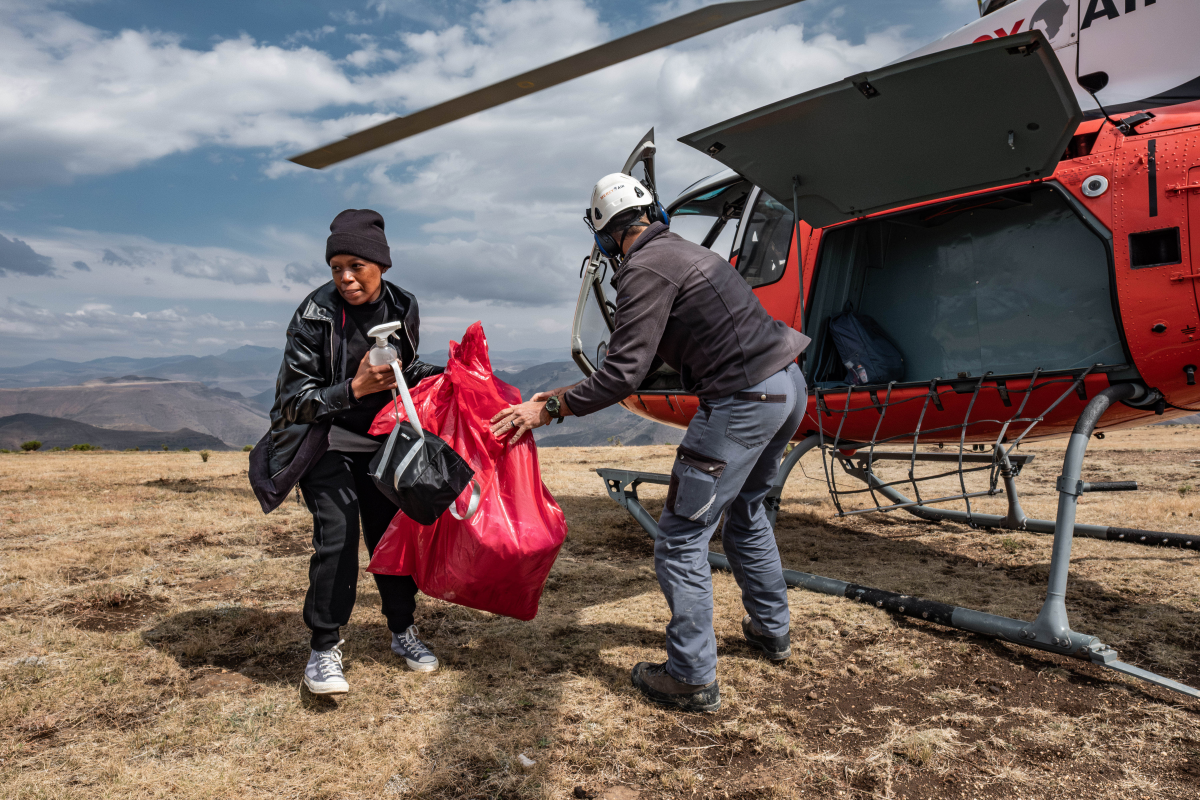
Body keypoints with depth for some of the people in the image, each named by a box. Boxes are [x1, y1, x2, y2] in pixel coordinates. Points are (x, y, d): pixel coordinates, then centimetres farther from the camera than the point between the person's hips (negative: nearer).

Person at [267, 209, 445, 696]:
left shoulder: (402, 308, -3)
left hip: (382, 440, 4)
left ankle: (402, 631, 25)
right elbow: (295, 399, -16)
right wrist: (354, 389, -29)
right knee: (337, 536, -15)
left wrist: (444, 375, -4)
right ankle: (324, 649, 0)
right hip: (325, 441, -4)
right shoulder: (315, 314, -17)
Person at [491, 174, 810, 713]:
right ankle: (772, 631, 42)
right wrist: (568, 392, 20)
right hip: (788, 385, 10)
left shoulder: (647, 269, -12)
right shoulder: (683, 251, 18)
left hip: (743, 402, -10)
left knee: (681, 539, 0)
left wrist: (549, 410, -5)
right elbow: (642, 359, 21)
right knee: (744, 512, 28)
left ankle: (692, 678, 9)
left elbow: (625, 375, -16)